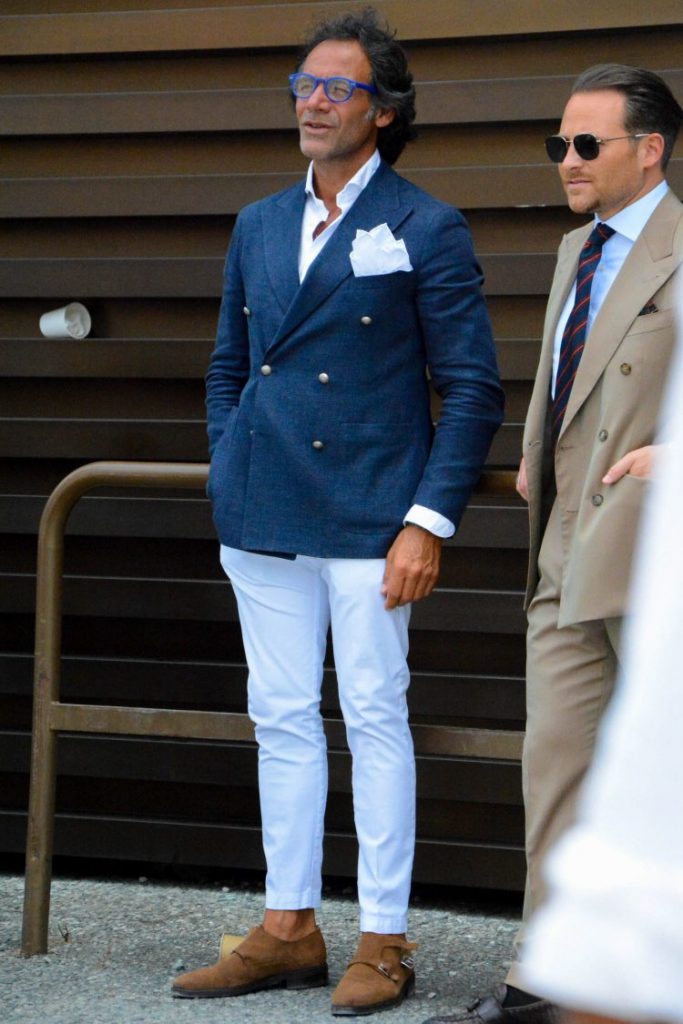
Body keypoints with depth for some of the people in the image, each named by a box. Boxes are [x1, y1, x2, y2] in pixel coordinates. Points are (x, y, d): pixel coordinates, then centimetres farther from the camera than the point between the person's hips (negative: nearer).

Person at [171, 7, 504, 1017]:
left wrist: (430, 521, -11)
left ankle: (384, 943, 6)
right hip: (263, 518, 5)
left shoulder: (426, 231, -3)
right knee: (281, 719, 9)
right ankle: (289, 929, 17)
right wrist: (228, 478, 13)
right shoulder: (258, 227, 13)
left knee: (376, 722, -1)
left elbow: (473, 390, -5)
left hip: (369, 519, -5)